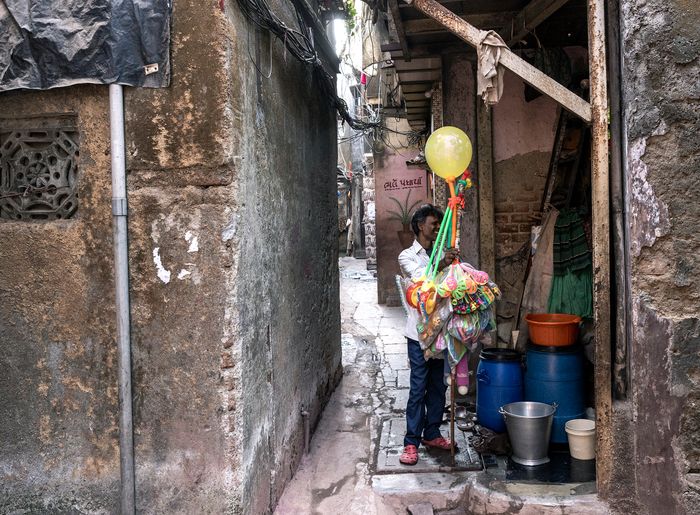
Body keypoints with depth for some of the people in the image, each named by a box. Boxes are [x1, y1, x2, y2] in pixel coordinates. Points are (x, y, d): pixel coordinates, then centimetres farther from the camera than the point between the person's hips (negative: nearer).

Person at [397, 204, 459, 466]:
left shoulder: (443, 254, 14)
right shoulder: (407, 256, 0)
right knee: (418, 388, -4)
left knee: (438, 386, 12)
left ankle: (431, 434, 25)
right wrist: (441, 264, -37)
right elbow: (420, 276, -20)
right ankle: (411, 442, 3)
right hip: (420, 333, -5)